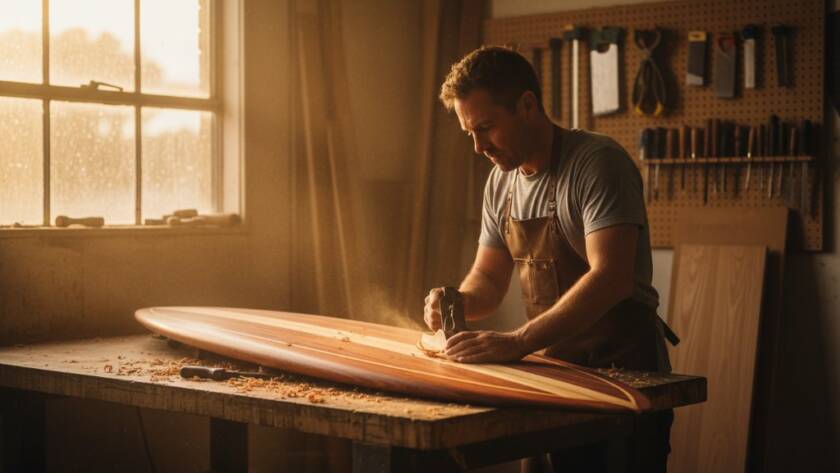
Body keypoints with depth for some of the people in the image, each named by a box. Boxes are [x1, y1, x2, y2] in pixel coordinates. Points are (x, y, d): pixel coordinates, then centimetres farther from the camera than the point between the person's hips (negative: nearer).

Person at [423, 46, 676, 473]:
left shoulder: (598, 162, -18)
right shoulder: (500, 182, 6)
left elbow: (611, 278, -29)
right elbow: (488, 278, 13)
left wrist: (518, 342, -35)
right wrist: (458, 301, -11)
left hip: (624, 369, -7)